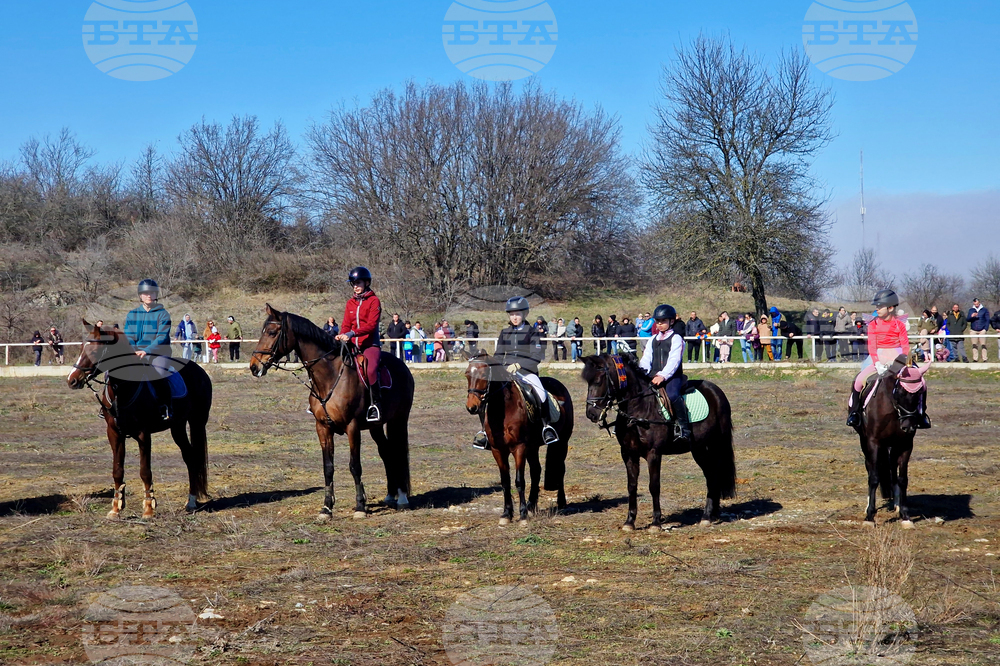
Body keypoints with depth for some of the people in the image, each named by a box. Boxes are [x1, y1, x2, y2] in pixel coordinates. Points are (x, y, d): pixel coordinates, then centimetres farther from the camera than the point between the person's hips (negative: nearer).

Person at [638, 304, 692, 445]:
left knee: (672, 394, -34)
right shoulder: (653, 340, 21)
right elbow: (646, 358, 14)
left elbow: (674, 360, -12)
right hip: (654, 377, 7)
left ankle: (684, 428, -31)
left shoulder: (676, 339, 1)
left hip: (672, 377, -6)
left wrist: (663, 375, -27)